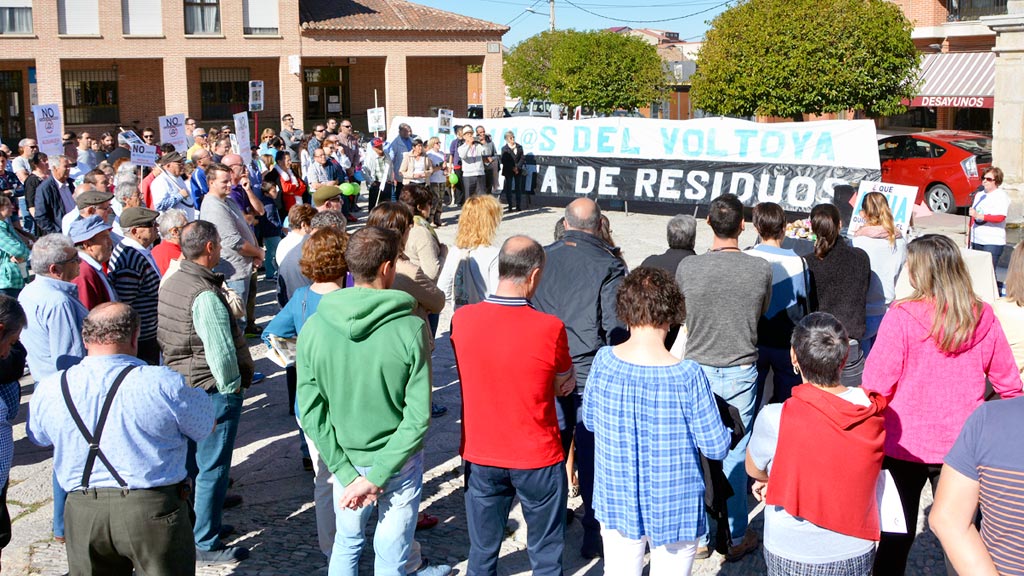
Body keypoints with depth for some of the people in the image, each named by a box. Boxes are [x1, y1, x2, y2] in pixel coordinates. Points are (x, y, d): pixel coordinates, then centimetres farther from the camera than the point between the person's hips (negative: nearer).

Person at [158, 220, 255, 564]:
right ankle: (206, 544, 11)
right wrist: (232, 386, -13)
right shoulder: (206, 296, -24)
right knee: (212, 469, 1)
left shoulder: (170, 284, 5)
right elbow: (221, 352, -25)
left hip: (180, 385, 10)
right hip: (212, 392, -9)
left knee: (189, 462, 21)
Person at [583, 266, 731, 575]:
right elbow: (716, 448, -15)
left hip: (615, 501, 3)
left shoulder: (603, 360, -14)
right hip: (673, 509, -3)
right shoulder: (687, 376, -24)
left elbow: (589, 420, 2)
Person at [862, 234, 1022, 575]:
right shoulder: (983, 318, -7)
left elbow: (876, 385, -18)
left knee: (897, 534, 13)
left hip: (905, 445, -2)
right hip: (962, 446, 3)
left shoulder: (902, 317, -19)